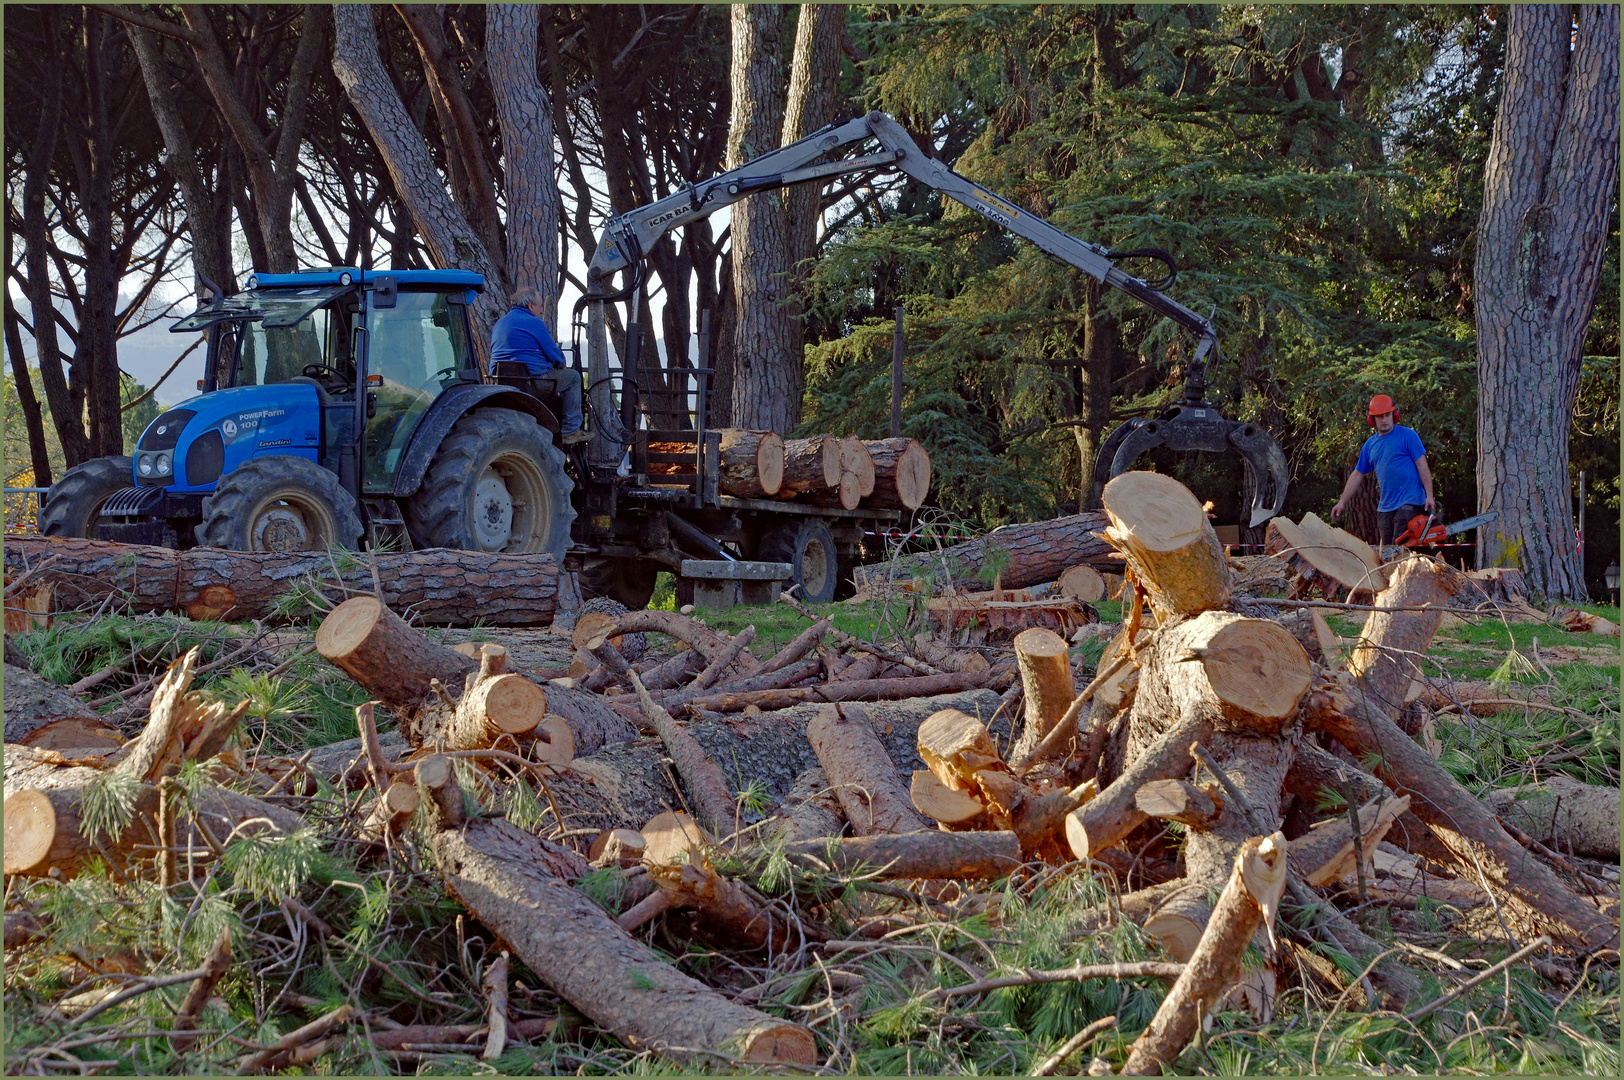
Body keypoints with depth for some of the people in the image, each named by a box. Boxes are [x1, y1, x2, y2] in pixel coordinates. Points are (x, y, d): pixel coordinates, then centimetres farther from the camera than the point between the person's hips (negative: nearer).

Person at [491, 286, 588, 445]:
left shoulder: (499, 324, 16)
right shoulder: (534, 323, -8)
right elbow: (555, 356, -5)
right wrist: (562, 365, 19)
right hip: (530, 382, -9)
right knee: (572, 377, 11)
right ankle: (571, 431, 6)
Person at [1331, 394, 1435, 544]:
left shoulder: (1407, 436, -3)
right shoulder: (1370, 445, 14)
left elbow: (1422, 466, -6)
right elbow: (1358, 475, 20)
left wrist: (1429, 496, -13)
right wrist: (1342, 502, 16)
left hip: (1409, 503, -6)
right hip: (1385, 507, 6)